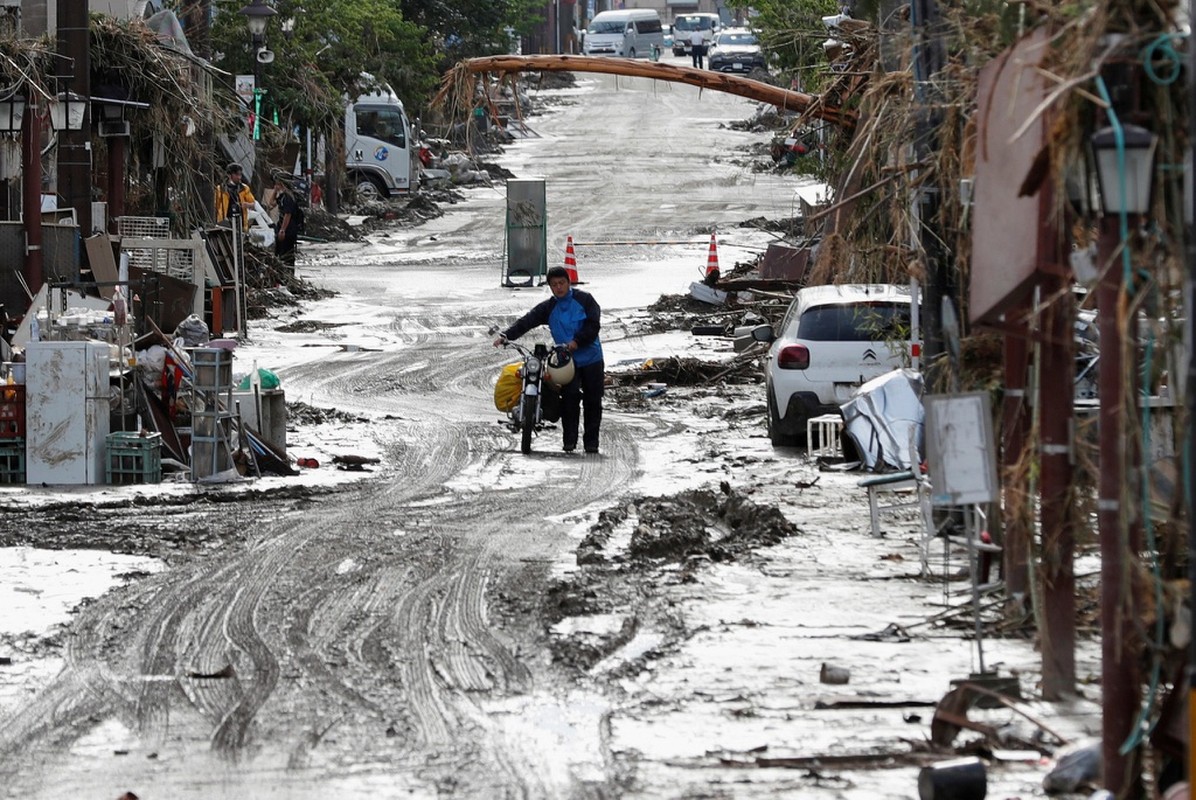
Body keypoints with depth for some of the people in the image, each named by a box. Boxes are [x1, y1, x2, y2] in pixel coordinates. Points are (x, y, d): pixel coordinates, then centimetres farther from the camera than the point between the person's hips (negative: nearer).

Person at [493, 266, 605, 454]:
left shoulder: (584, 300, 0)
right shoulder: (548, 308, 5)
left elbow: (593, 325, -7)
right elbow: (526, 322, -3)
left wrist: (577, 341, -19)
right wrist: (506, 336, -16)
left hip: (591, 358, -1)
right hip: (568, 360, 1)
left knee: (593, 401, 2)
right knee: (570, 397, -16)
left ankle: (591, 441, 11)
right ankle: (569, 440, -11)